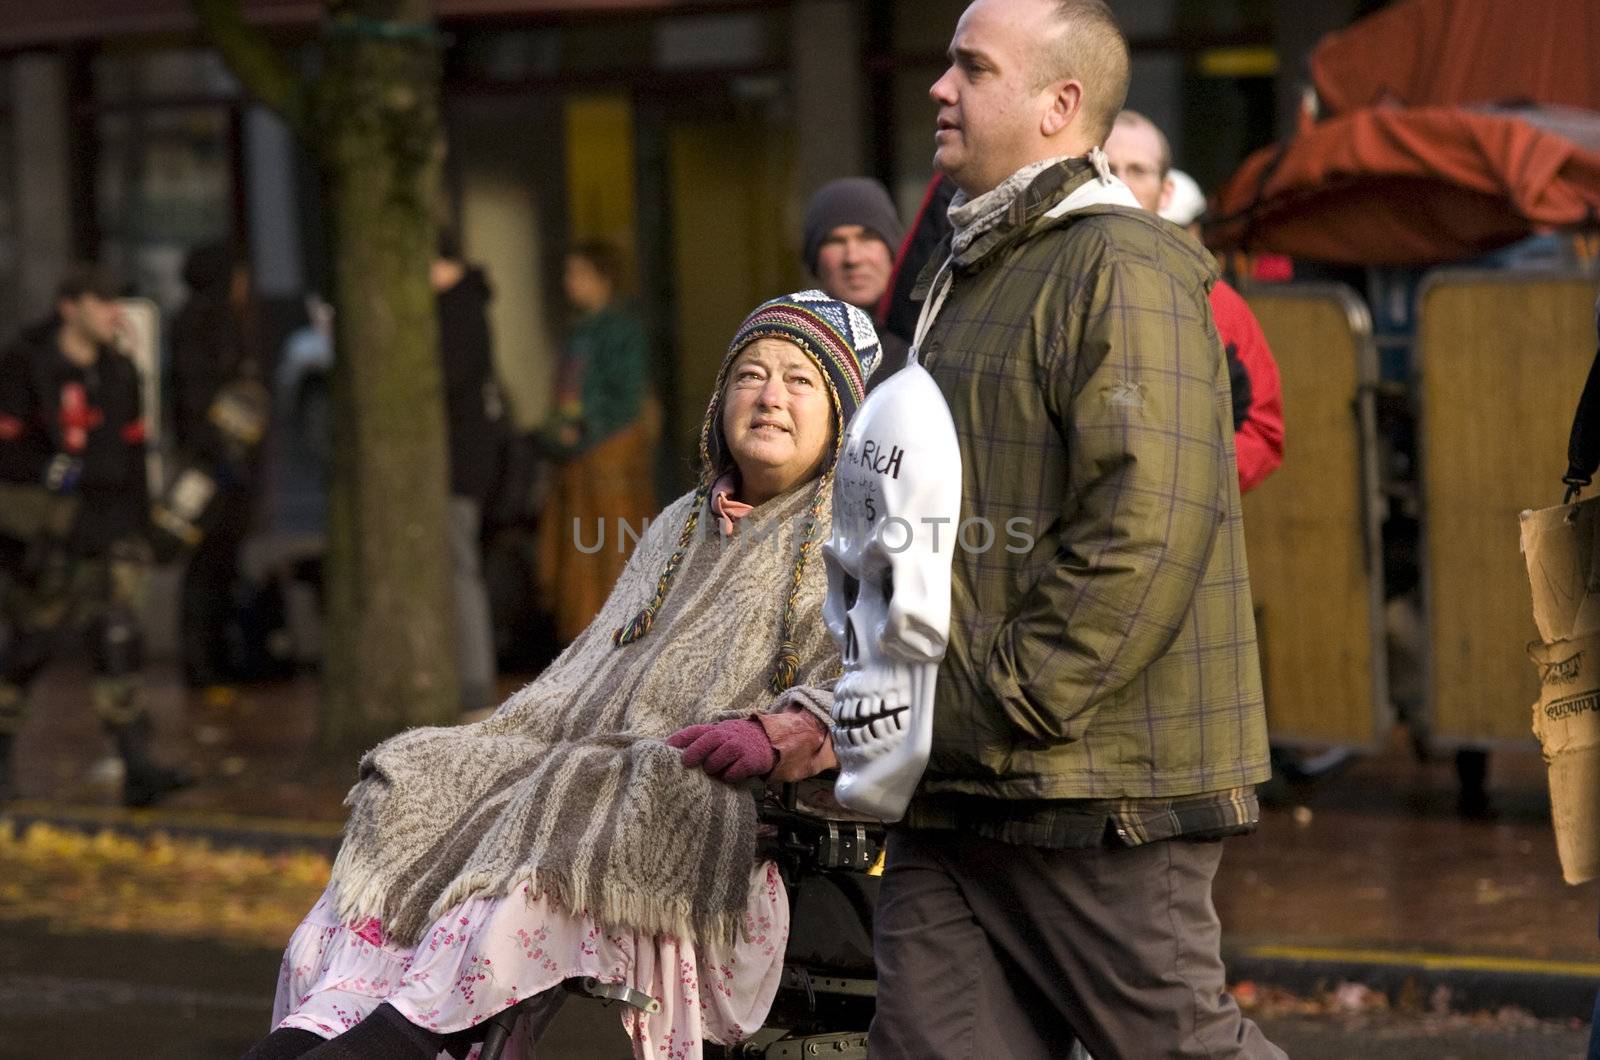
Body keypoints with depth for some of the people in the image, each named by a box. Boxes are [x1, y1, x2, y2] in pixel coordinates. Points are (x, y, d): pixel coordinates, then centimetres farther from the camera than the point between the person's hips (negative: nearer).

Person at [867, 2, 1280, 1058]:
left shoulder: (1121, 270, -12)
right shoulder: (970, 275, 21)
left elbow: (1148, 527, -22)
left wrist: (1017, 699, -20)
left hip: (1097, 788, -9)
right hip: (955, 785, 10)